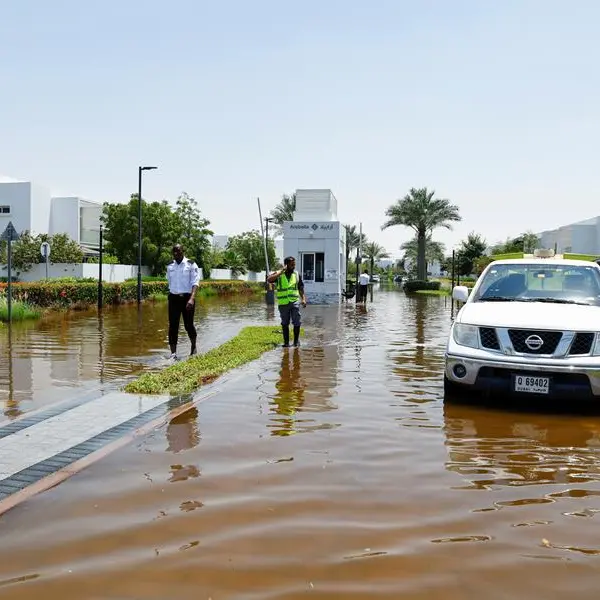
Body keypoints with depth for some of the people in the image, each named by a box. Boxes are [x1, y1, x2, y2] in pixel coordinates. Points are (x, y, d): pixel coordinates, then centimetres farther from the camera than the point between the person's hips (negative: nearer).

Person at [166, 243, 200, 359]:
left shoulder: (191, 265, -4)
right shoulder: (170, 267, 10)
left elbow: (195, 282, -12)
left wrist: (192, 298, -25)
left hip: (187, 297, -3)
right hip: (173, 298, 3)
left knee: (188, 325, 4)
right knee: (173, 326, -3)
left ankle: (193, 347, 30)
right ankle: (173, 353, 0)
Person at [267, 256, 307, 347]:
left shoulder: (296, 275, 9)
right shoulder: (279, 274, 1)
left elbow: (300, 288, 14)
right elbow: (269, 279, -18)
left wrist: (303, 299, 1)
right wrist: (281, 271, -16)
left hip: (294, 301, 1)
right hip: (283, 303, -1)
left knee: (297, 322, -4)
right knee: (285, 323, 8)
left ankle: (296, 341, 11)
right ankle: (286, 342, 18)